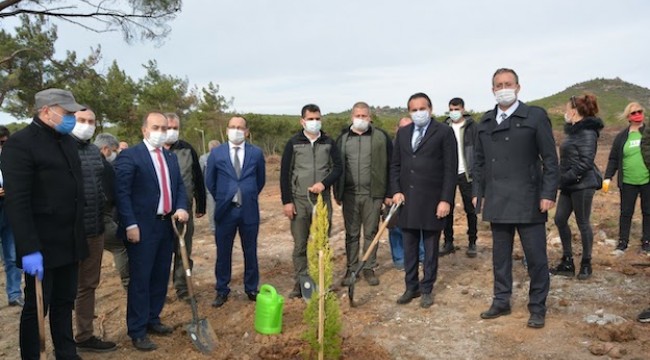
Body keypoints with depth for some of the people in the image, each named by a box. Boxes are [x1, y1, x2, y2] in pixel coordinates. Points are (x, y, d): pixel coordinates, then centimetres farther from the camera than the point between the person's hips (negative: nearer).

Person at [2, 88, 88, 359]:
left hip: (70, 243, 7)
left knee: (64, 304, 17)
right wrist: (29, 249, -23)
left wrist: (79, 234, 13)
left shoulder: (68, 141, 11)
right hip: (42, 246, -7)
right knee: (36, 308, 7)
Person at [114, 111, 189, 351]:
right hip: (142, 228, -7)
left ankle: (152, 320, 29)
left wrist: (182, 208, -4)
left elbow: (180, 186, 15)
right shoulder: (129, 156, -8)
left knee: (161, 277, 14)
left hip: (167, 225, 7)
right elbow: (122, 193, -13)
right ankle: (137, 331, 11)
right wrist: (130, 225, -18)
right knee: (140, 279, 1)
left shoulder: (171, 157, 14)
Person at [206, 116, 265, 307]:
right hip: (225, 211, 0)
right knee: (223, 253, 8)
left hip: (249, 211, 0)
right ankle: (222, 290, 23)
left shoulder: (256, 153, 2)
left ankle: (251, 289, 25)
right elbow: (210, 181, 11)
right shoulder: (216, 153, 1)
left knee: (250, 252, 10)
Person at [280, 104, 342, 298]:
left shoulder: (328, 142, 6)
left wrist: (324, 183, -14)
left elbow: (337, 167, 4)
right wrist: (286, 201, -5)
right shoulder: (293, 143, 1)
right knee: (300, 244, 4)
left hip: (322, 200, 1)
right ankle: (301, 282, 16)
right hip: (299, 201, -1)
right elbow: (285, 173, 0)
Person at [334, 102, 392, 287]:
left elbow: (389, 166, -1)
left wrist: (389, 193, -4)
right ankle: (351, 269, 20)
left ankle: (369, 268, 20)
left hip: (373, 194, -2)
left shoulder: (381, 137, -1)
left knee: (371, 232, 8)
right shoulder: (343, 138, 7)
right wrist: (337, 193, 7)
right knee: (351, 234, 9)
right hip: (350, 194, 2)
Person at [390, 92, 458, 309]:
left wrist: (446, 200, -12)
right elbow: (395, 165, 12)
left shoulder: (444, 132, -4)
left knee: (430, 248, 8)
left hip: (432, 199, -4)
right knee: (409, 247, 11)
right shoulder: (402, 133, 11)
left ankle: (427, 289, 21)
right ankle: (411, 287, 25)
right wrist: (396, 191, -1)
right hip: (406, 199, 4)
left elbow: (450, 169, -7)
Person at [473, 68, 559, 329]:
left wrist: (548, 194, -10)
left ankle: (537, 307, 20)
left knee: (536, 257, 4)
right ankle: (501, 302, 27)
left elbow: (550, 158, -4)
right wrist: (477, 192, 9)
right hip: (497, 203, 4)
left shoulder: (535, 116, -2)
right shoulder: (484, 122, 11)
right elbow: (479, 161, 15)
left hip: (528, 202, -4)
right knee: (500, 255, 13)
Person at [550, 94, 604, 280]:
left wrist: (566, 178, -21)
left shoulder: (587, 132, -14)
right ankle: (567, 262, 18)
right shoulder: (574, 130, 14)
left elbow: (586, 162, -21)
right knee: (560, 220, 8)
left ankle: (586, 264, 16)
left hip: (582, 185, -9)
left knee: (583, 223, 2)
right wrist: (562, 178, 11)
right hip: (569, 185, 9)